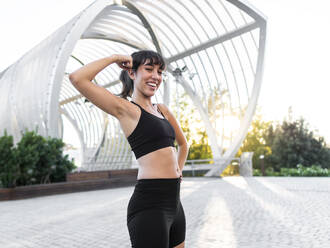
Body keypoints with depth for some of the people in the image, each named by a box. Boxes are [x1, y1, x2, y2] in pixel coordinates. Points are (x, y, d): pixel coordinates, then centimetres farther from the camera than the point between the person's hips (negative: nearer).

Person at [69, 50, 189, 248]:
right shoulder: (126, 109, -6)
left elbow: (183, 143, 30)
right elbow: (77, 78, -17)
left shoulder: (163, 110, 15)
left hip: (174, 201, 8)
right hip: (150, 204, -8)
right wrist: (115, 58, -5)